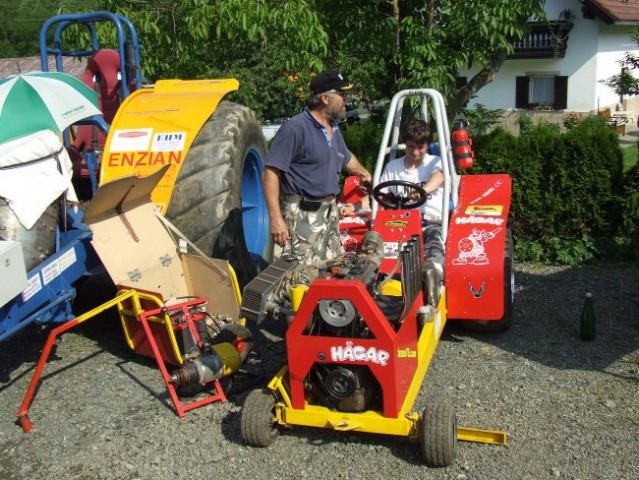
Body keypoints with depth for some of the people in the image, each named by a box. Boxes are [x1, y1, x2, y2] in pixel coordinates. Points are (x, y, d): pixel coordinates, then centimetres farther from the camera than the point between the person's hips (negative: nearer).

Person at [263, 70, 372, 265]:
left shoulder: (333, 128, 12)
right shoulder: (295, 128, -16)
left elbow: (346, 158, 32)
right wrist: (276, 219, -26)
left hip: (330, 211, 9)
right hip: (302, 214, -9)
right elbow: (270, 173, -20)